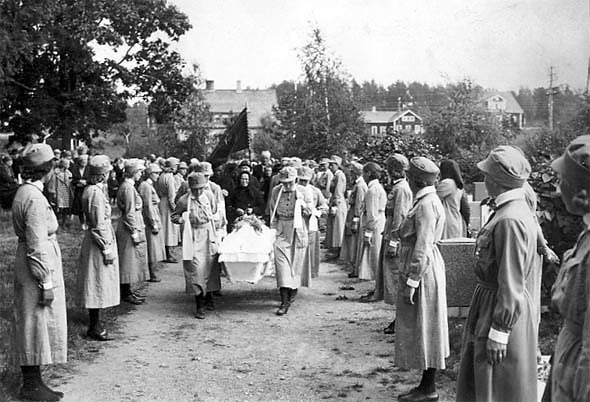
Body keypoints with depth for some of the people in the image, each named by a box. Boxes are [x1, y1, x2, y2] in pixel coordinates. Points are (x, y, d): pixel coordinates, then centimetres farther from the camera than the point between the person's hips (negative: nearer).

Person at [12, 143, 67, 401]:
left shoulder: (24, 192, 10)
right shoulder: (35, 199, -21)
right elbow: (37, 247, -22)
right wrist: (46, 283, -18)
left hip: (27, 265, 10)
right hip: (39, 267, -10)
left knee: (34, 326, 16)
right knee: (38, 325, 1)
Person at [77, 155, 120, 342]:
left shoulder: (90, 190, 9)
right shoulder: (96, 193, -21)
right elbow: (99, 225, -21)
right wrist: (107, 249, -18)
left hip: (94, 240, 10)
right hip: (99, 243, -10)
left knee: (97, 285, 16)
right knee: (99, 284, -2)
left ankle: (95, 323, 27)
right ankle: (95, 328, 7)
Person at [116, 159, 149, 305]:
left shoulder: (128, 186, 13)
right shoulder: (128, 187, -17)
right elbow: (130, 212, -20)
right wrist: (134, 232, -18)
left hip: (134, 226, 10)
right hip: (130, 227, -10)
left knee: (132, 260, 15)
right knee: (129, 259, -3)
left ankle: (127, 291, 23)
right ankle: (126, 294, 5)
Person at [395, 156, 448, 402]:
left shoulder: (426, 204, -19)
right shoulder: (426, 201, 12)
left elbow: (423, 248, -23)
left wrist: (411, 282, -22)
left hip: (422, 270, -10)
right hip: (425, 267, 10)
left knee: (423, 327, -1)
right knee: (419, 327, 14)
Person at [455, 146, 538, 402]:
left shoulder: (510, 220, -24)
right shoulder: (508, 210, 7)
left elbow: (511, 284, -24)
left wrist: (498, 333, -20)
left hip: (502, 310, -10)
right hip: (489, 301, 10)